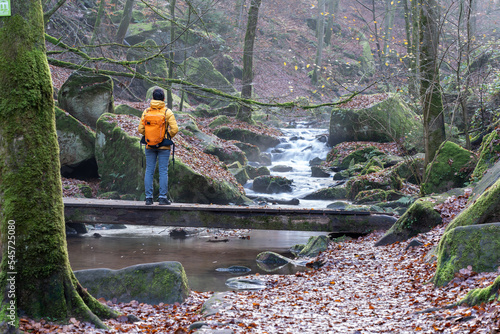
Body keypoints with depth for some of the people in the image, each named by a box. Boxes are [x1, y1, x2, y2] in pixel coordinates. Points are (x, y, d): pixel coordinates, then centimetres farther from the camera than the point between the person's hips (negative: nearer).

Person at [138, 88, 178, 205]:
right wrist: (168, 137, 6)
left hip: (150, 146, 2)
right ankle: (162, 197, 0)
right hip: (164, 147, -2)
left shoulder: (146, 111, 1)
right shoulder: (167, 112, -6)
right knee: (163, 171, 1)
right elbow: (174, 129, -12)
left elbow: (141, 129, -1)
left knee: (149, 171, 6)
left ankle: (148, 197, 4)